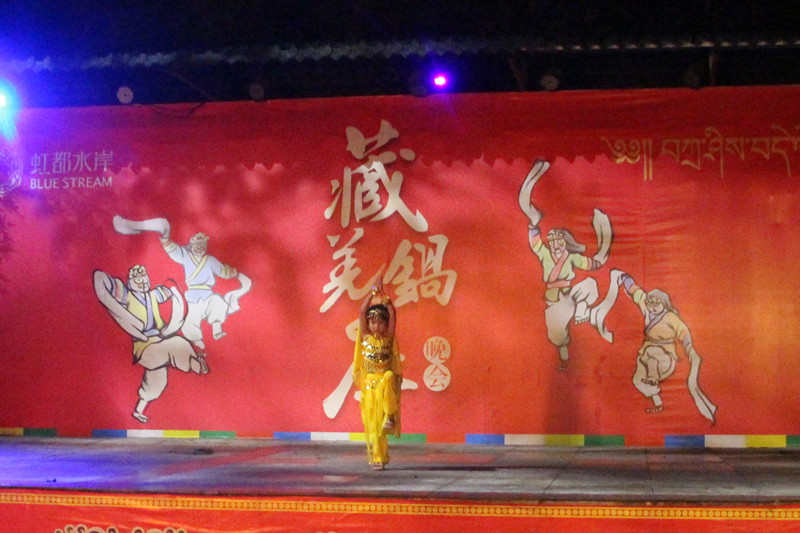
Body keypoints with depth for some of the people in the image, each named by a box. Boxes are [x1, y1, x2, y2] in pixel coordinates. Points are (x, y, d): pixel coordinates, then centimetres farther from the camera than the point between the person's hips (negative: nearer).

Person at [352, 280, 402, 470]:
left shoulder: (388, 338, 4)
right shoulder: (365, 337, 4)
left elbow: (392, 313, -6)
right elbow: (362, 312, -5)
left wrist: (383, 296, -7)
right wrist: (373, 293, -7)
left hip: (386, 379, -1)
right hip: (369, 382, 1)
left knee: (387, 379, -38)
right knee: (371, 421, -3)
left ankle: (390, 417, -27)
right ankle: (377, 458, 4)